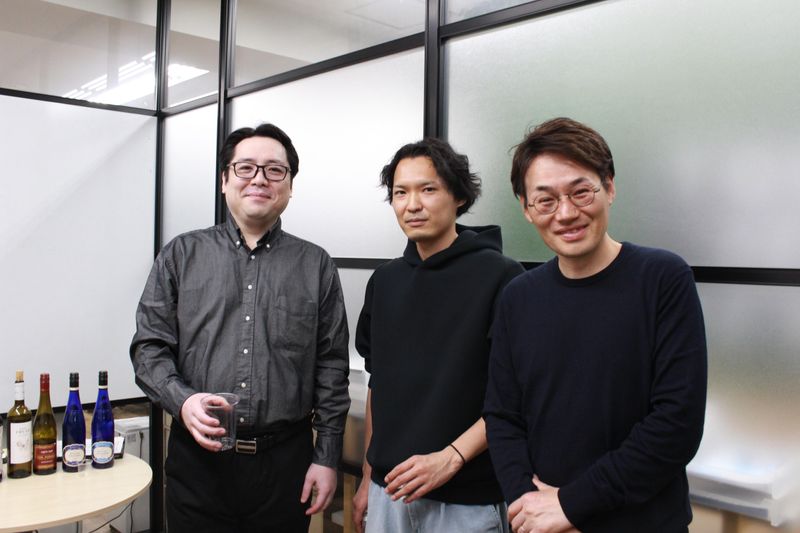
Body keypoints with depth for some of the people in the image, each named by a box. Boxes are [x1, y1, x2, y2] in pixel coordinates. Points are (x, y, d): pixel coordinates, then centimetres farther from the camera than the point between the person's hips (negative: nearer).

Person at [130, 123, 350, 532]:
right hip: (198, 458, 0)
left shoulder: (316, 265, 4)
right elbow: (149, 345, 3)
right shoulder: (181, 255, 5)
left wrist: (327, 457, 0)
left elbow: (332, 367, 3)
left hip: (286, 460, 0)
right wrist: (182, 400, -15)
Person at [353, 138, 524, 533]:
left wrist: (452, 457, -18)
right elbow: (377, 384, 11)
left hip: (468, 500, -4)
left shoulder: (500, 276, -12)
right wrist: (368, 477, 12)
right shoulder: (384, 281, 5)